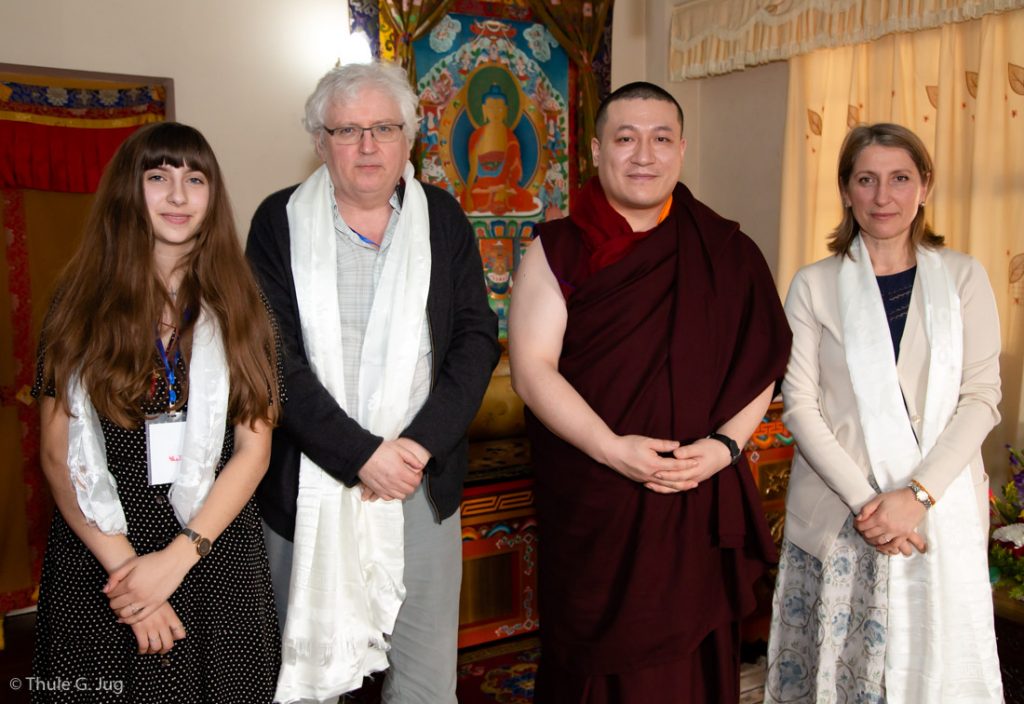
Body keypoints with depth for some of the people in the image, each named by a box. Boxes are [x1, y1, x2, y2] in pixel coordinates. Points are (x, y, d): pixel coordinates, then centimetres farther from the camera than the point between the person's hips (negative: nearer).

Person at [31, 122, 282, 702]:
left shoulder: (238, 306, 2)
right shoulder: (83, 303, 1)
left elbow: (254, 449, -3)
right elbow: (58, 453, -3)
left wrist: (178, 556, -13)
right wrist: (122, 564, -12)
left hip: (217, 558, 1)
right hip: (98, 562, 0)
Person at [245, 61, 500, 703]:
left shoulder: (443, 218, 5)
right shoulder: (280, 221, -1)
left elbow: (476, 338, 1)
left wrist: (421, 444, -12)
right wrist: (361, 455, -16)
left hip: (423, 480, 2)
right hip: (310, 484, -1)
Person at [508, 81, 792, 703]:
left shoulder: (727, 254, 6)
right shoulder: (558, 250, 0)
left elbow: (761, 362, 5)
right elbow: (532, 366, -8)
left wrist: (726, 444, -11)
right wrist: (612, 448, -17)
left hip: (701, 506, 2)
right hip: (592, 508, -1)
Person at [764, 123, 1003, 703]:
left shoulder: (963, 277, 6)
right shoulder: (815, 285, 3)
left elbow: (981, 397, -1)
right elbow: (800, 404, -3)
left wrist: (918, 493, -13)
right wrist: (864, 500, -13)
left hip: (940, 511, 1)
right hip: (837, 514, 0)